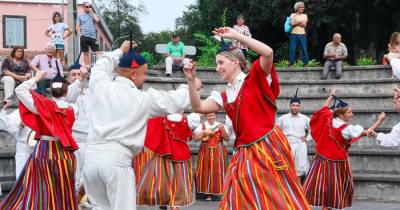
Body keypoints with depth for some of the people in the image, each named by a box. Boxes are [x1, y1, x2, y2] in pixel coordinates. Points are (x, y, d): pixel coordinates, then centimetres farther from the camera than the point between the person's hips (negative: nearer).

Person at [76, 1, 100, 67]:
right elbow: (77, 26, 5)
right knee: (86, 53, 3)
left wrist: (92, 12, -1)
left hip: (93, 36, 1)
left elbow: (97, 20, -5)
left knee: (97, 51, -9)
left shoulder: (92, 15, 15)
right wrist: (80, 34, -8)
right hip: (84, 37, -1)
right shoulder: (80, 16, 11)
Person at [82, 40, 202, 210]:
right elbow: (175, 101, 14)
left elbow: (101, 66, 32)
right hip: (117, 160, -4)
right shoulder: (143, 98, 2)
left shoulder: (99, 86, 9)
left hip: (92, 157, 5)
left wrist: (120, 51, 46)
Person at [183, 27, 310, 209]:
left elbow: (268, 52, -17)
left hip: (268, 148, -6)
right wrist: (191, 80, -3)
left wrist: (236, 35, -13)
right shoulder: (224, 97, 15)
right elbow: (198, 108, 6)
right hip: (245, 154, 6)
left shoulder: (255, 80, -2)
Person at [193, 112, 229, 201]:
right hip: (206, 152, 0)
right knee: (207, 171, -3)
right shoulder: (202, 126, 5)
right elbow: (195, 138, -4)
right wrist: (204, 132, -15)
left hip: (219, 151, 0)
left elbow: (227, 139, -2)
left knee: (218, 171, -4)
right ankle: (208, 193, 3)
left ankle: (218, 193, 3)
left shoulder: (220, 125, 6)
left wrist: (223, 130, -18)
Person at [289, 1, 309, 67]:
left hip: (302, 34, 2)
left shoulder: (304, 15, 14)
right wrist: (300, 22, -10)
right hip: (294, 34, -2)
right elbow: (292, 24, -6)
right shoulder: (293, 15, 8)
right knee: (292, 49, -5)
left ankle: (305, 63, 0)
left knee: (304, 49, -4)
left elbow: (304, 25, 1)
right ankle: (291, 63, 0)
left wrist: (296, 23, -7)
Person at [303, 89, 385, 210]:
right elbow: (365, 132, -20)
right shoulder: (346, 129, -19)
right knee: (331, 188, 1)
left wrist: (331, 96, 31)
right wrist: (380, 121, -16)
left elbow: (324, 108, 18)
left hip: (322, 158, 7)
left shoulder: (328, 118, -4)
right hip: (336, 162, -7)